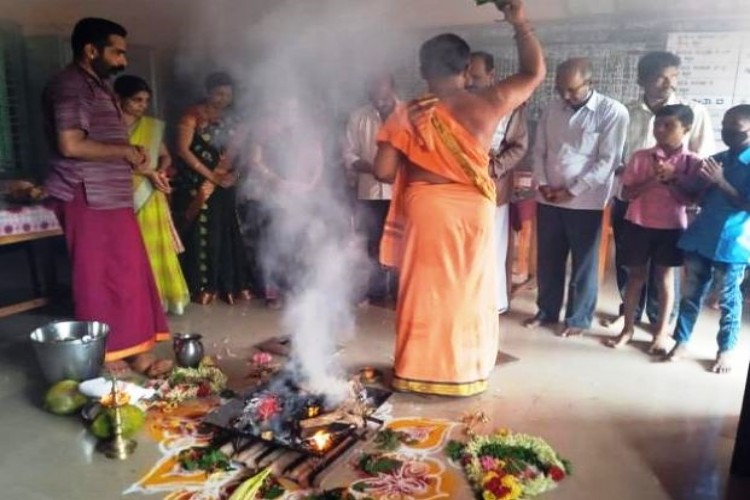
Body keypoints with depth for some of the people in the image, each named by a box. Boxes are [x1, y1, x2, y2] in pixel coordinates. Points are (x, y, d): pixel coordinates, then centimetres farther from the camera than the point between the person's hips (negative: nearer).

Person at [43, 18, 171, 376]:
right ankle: (102, 356, 9)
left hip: (111, 197, 10)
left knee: (128, 274, 9)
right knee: (97, 277, -3)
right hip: (88, 199, -10)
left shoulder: (99, 86, 20)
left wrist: (132, 156, 9)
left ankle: (136, 351, 16)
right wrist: (126, 152, -11)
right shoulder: (70, 86, -11)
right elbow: (71, 145, -22)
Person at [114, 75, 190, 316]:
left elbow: (165, 156, 16)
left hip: (150, 196, 4)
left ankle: (164, 298, 13)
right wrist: (147, 172, -18)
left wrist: (160, 173, -4)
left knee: (157, 248, 4)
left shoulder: (152, 126, 11)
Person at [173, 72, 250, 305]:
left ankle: (232, 285, 9)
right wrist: (210, 175, -15)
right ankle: (203, 286, 4)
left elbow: (234, 151, 3)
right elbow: (183, 150, -11)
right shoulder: (193, 115, -1)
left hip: (223, 184, 4)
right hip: (196, 182, -4)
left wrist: (217, 178, -10)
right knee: (201, 233, -3)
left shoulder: (232, 120, 11)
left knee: (227, 232, 2)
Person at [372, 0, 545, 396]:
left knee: (424, 291, 10)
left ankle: (418, 370, 21)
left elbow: (383, 171, -8)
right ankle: (466, 371, 26)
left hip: (426, 209, -1)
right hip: (473, 209, 1)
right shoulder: (486, 105, -5)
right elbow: (535, 71, 10)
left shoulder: (408, 114, -7)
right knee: (469, 290, 13)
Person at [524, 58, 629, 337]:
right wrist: (542, 183, -4)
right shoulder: (552, 109, 8)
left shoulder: (612, 112, -7)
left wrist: (572, 190, -15)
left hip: (585, 202, -4)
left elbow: (608, 161, -12)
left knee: (583, 264, 7)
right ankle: (547, 311, 29)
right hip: (548, 199, 5)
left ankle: (579, 319, 21)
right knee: (547, 260, 12)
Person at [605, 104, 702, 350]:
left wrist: (671, 180, -19)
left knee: (665, 277, 9)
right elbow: (626, 193, -4)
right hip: (638, 224, 1)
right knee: (636, 275, 9)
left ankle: (661, 331, 21)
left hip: (671, 227, 0)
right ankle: (628, 328, 20)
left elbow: (689, 200, -6)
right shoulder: (641, 157, -2)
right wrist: (652, 181, -18)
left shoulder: (692, 162, -3)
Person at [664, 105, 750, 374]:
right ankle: (681, 342, 21)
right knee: (691, 293, 11)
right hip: (700, 238, 5)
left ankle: (726, 349, 24)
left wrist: (721, 182, -21)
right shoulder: (716, 160, 9)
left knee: (728, 299, 9)